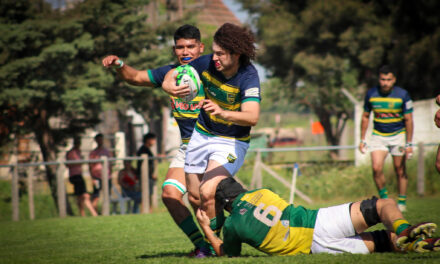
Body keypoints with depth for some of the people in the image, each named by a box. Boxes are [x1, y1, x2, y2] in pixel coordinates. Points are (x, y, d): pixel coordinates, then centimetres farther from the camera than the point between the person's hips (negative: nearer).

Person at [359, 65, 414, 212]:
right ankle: (383, 197, 6)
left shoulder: (403, 95, -11)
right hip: (378, 135, 2)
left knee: (400, 170, -1)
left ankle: (402, 201, 13)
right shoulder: (371, 94, -4)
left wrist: (409, 144, -10)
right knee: (376, 168, -14)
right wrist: (362, 140, 6)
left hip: (398, 134, -2)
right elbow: (365, 117, 8)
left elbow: (408, 120, -7)